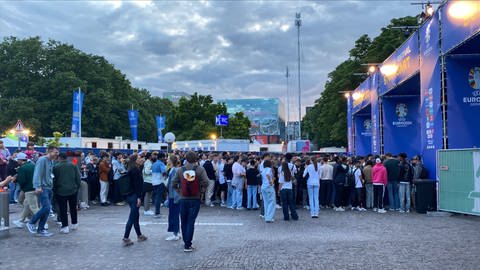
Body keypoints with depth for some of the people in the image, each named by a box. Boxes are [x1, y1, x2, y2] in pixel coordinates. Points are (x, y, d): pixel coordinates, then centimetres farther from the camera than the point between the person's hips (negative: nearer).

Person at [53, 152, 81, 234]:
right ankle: (74, 224, 25)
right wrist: (77, 187, 13)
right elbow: (78, 178, 3)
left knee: (63, 210, 2)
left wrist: (54, 189, 9)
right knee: (73, 208, 16)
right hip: (73, 190, 3)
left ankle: (65, 226, 0)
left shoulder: (56, 167, -7)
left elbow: (54, 180, -3)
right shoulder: (73, 166, 2)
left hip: (61, 191, -3)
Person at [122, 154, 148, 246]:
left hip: (131, 196, 10)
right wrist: (138, 197, -22)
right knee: (132, 217, -7)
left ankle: (139, 235, 30)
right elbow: (136, 184, -21)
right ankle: (125, 238, -5)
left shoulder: (135, 169, 13)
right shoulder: (135, 170, -16)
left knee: (136, 216, 18)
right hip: (134, 196, -10)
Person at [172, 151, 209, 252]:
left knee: (184, 221, 16)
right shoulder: (200, 169, -8)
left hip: (183, 199, 2)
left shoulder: (180, 170, -3)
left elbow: (174, 184, -4)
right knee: (191, 222, 2)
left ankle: (185, 242, 27)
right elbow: (206, 182, -15)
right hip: (195, 199, -2)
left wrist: (179, 191, 11)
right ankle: (188, 245, 2)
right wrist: (201, 190, 1)